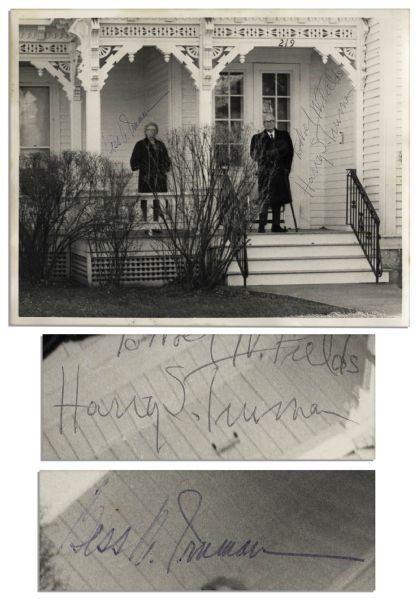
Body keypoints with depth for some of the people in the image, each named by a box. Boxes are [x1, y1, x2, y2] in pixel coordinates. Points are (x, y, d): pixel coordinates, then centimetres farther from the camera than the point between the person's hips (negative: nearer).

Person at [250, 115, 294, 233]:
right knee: (266, 197, -13)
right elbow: (255, 155, -1)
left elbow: (289, 151, 10)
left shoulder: (284, 135, 15)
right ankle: (262, 225, -14)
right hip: (266, 172, -3)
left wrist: (287, 167, -1)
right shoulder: (258, 138, 8)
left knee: (278, 199, 3)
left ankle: (276, 225, 8)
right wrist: (274, 153, -8)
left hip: (280, 171, 3)